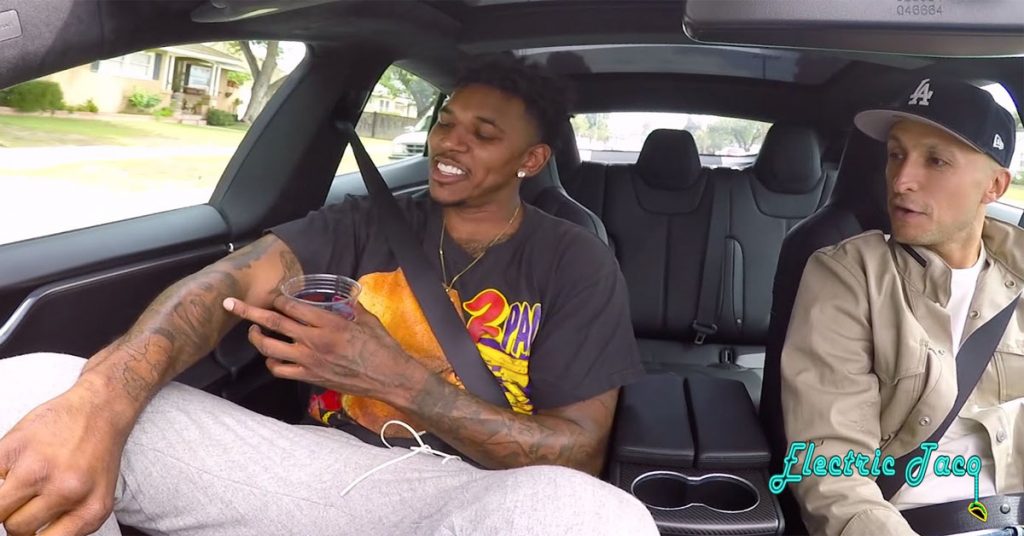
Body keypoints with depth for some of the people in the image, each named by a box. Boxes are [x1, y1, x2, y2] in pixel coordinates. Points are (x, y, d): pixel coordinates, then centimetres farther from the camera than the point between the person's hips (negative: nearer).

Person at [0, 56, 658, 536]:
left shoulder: (576, 263, 2)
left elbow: (579, 455, -6)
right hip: (322, 464, 2)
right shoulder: (366, 222, 10)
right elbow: (230, 281, -7)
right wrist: (100, 397, -30)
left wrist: (395, 377, -18)